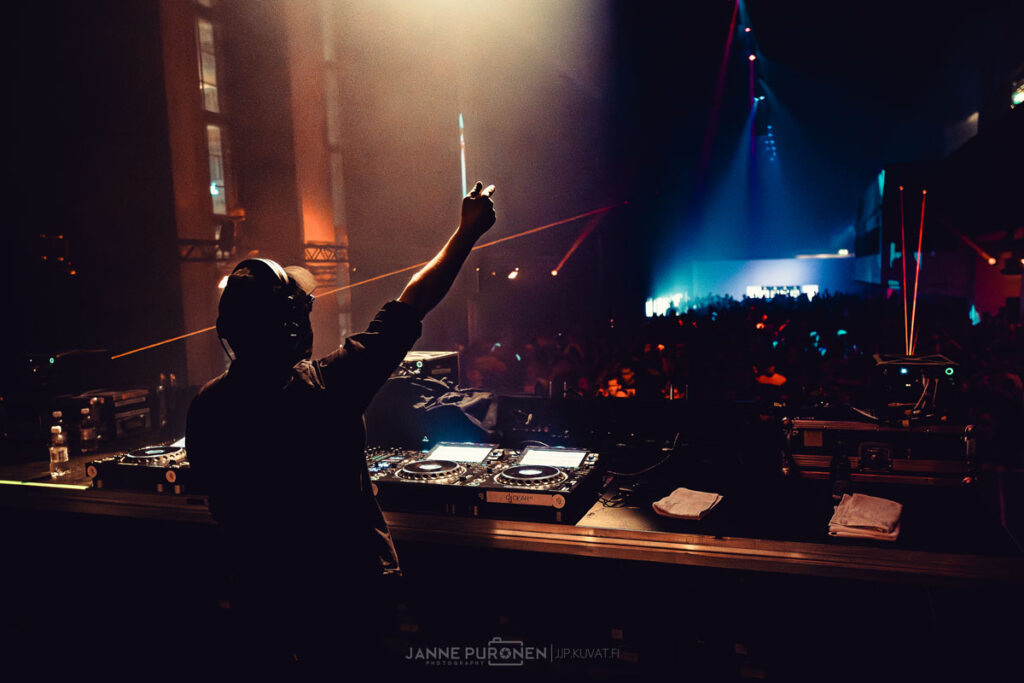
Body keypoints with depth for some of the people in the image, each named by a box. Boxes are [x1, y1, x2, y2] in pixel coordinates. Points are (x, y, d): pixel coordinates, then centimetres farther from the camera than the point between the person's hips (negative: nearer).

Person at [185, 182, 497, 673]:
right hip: (346, 592, -3)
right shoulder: (330, 385, -24)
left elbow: (216, 500, 3)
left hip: (260, 600, 4)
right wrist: (467, 231, -5)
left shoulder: (205, 406, -12)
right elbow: (410, 308, -16)